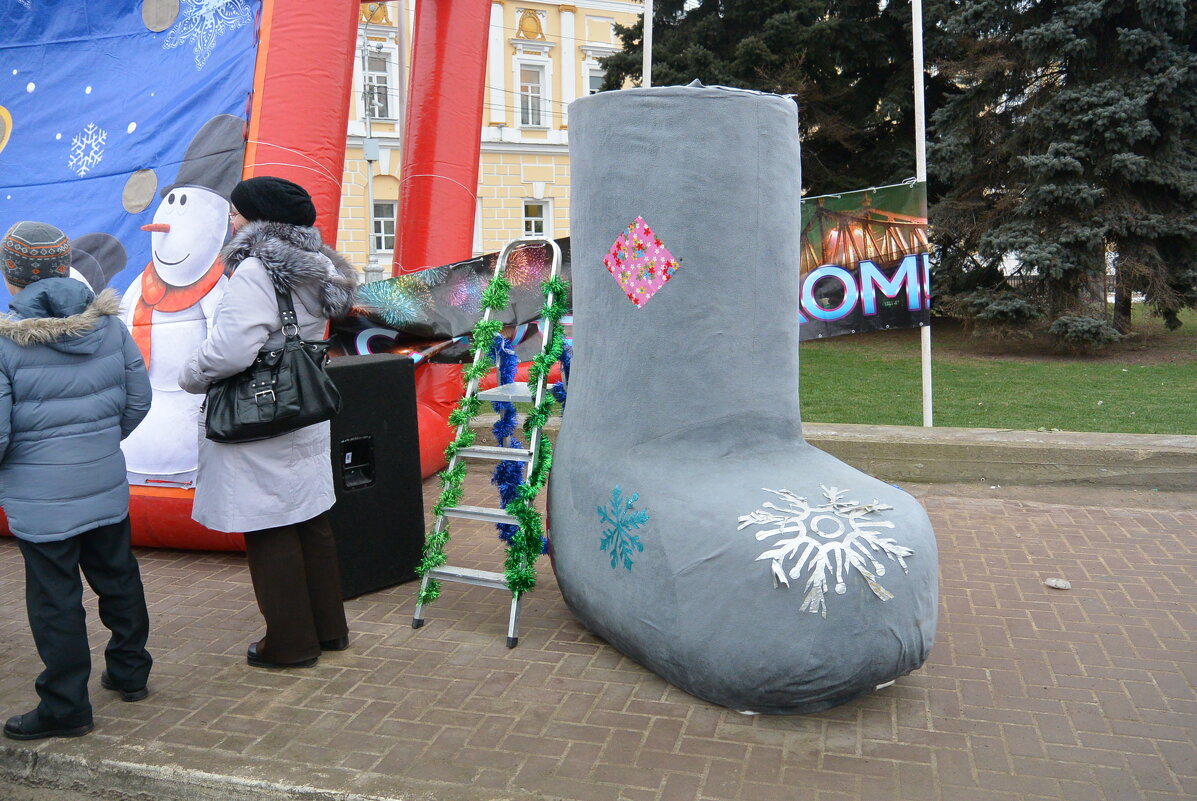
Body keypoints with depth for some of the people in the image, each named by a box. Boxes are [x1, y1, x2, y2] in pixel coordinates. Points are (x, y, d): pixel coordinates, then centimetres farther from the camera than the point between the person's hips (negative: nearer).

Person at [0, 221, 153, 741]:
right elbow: (138, 397, 5)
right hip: (107, 483, 5)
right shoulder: (108, 322, -2)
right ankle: (130, 673, 35)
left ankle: (65, 707, 18)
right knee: (117, 576, 20)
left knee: (55, 598, 6)